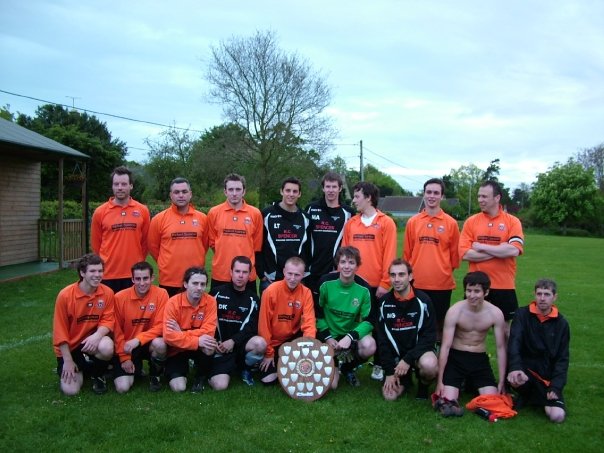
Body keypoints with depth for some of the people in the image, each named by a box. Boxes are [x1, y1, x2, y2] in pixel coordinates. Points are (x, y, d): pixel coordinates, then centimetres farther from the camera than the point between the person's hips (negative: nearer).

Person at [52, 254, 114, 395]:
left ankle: (98, 374, 0)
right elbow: (60, 330, -12)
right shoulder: (65, 295, -18)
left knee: (107, 347, -35)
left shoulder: (107, 293, -13)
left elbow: (107, 320, -8)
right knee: (70, 390, -13)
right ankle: (75, 369, 23)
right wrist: (68, 361, -12)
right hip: (70, 346, -1)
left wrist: (97, 335, -31)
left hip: (92, 339, 1)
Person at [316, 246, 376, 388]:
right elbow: (318, 314, -2)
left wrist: (350, 337, -23)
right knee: (330, 384, -15)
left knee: (369, 346, -32)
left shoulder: (363, 289, -11)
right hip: (329, 336, -1)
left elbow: (368, 321, -8)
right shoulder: (326, 283, -12)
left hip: (351, 335, 2)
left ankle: (347, 367, 1)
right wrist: (327, 338, -11)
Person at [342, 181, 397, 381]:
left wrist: (385, 283, -13)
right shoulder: (351, 223, 9)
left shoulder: (386, 223, -4)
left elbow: (389, 255, -8)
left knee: (376, 325, 6)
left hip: (376, 285, -4)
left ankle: (379, 365, 18)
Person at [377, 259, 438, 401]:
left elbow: (429, 336, -11)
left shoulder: (423, 300, -11)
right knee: (390, 396, -13)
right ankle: (406, 378, 21)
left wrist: (408, 359, -21)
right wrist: (389, 371, -6)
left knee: (429, 365, -36)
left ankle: (423, 385, 0)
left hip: (418, 350, -2)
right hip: (395, 354, 2)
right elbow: (382, 338, -1)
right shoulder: (384, 302, -4)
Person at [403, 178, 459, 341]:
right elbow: (407, 253, 8)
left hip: (442, 284, -1)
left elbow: (454, 253, 5)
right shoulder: (412, 222, 4)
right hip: (417, 283, 1)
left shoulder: (451, 223, -1)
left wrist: (446, 272, 6)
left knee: (440, 322, 8)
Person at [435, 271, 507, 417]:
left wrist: (501, 381, -3)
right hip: (456, 358, -2)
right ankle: (462, 383, 16)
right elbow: (445, 346, -14)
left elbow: (501, 348, -3)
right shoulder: (455, 311, -16)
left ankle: (471, 383, 19)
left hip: (480, 359, 2)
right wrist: (440, 381, -14)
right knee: (448, 400, -18)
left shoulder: (495, 313, -10)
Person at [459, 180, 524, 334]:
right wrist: (499, 251, -13)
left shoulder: (512, 221, -2)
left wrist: (481, 247, -12)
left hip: (503, 285, -1)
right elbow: (465, 254, -8)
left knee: (504, 325, 12)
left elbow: (513, 251, -17)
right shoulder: (471, 221, 1)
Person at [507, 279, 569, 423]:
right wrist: (515, 367, -37)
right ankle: (525, 394, 2)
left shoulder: (561, 323, 2)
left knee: (558, 416, -19)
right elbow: (514, 342, -19)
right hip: (524, 367, -1)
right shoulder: (522, 315, -5)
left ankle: (537, 395, 15)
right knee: (516, 378, -37)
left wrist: (556, 386, -10)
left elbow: (562, 359, 2)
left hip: (548, 376, 2)